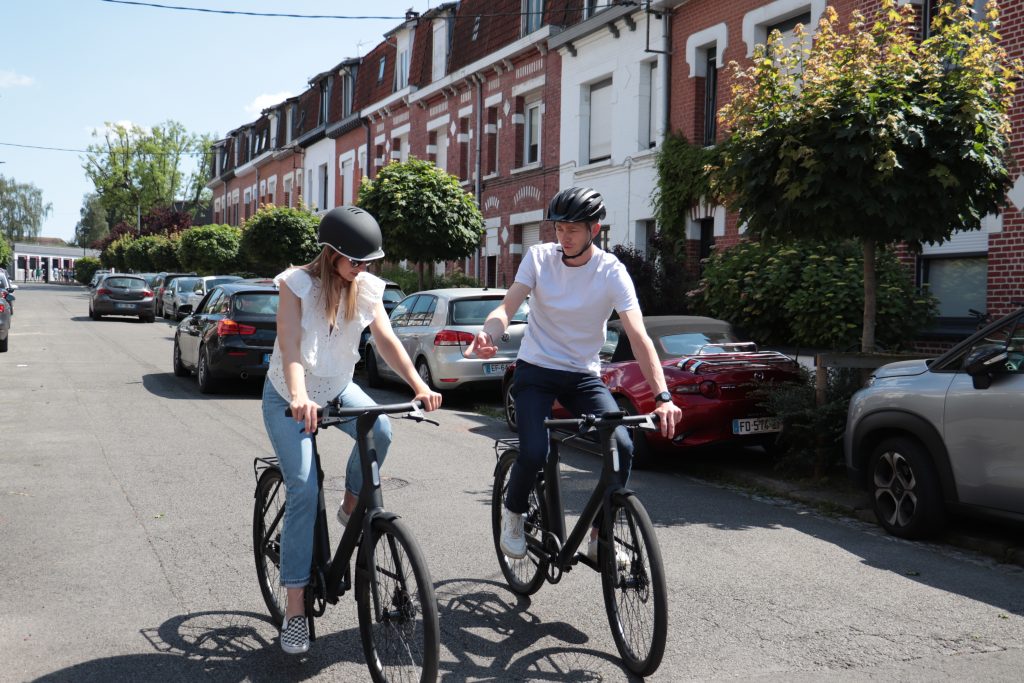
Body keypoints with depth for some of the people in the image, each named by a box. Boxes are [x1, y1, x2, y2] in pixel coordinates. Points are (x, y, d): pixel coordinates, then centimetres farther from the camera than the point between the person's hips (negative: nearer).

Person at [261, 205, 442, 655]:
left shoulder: (366, 289, -8)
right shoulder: (298, 284, -20)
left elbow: (387, 340, -18)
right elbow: (289, 347, -31)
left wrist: (418, 385, -34)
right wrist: (299, 397, -50)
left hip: (338, 387, 4)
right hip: (289, 397, -3)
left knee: (379, 430, -29)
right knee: (304, 491, -15)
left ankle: (352, 506, 1)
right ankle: (295, 609, -7)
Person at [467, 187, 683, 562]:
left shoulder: (612, 272, -12)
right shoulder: (539, 257, -7)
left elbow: (638, 336, -21)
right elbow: (507, 308, -15)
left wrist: (663, 396, -33)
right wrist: (488, 334, -39)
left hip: (584, 375, 1)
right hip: (536, 371, -1)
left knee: (622, 446, -20)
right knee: (534, 453, -22)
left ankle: (599, 538, 1)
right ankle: (513, 513, 11)